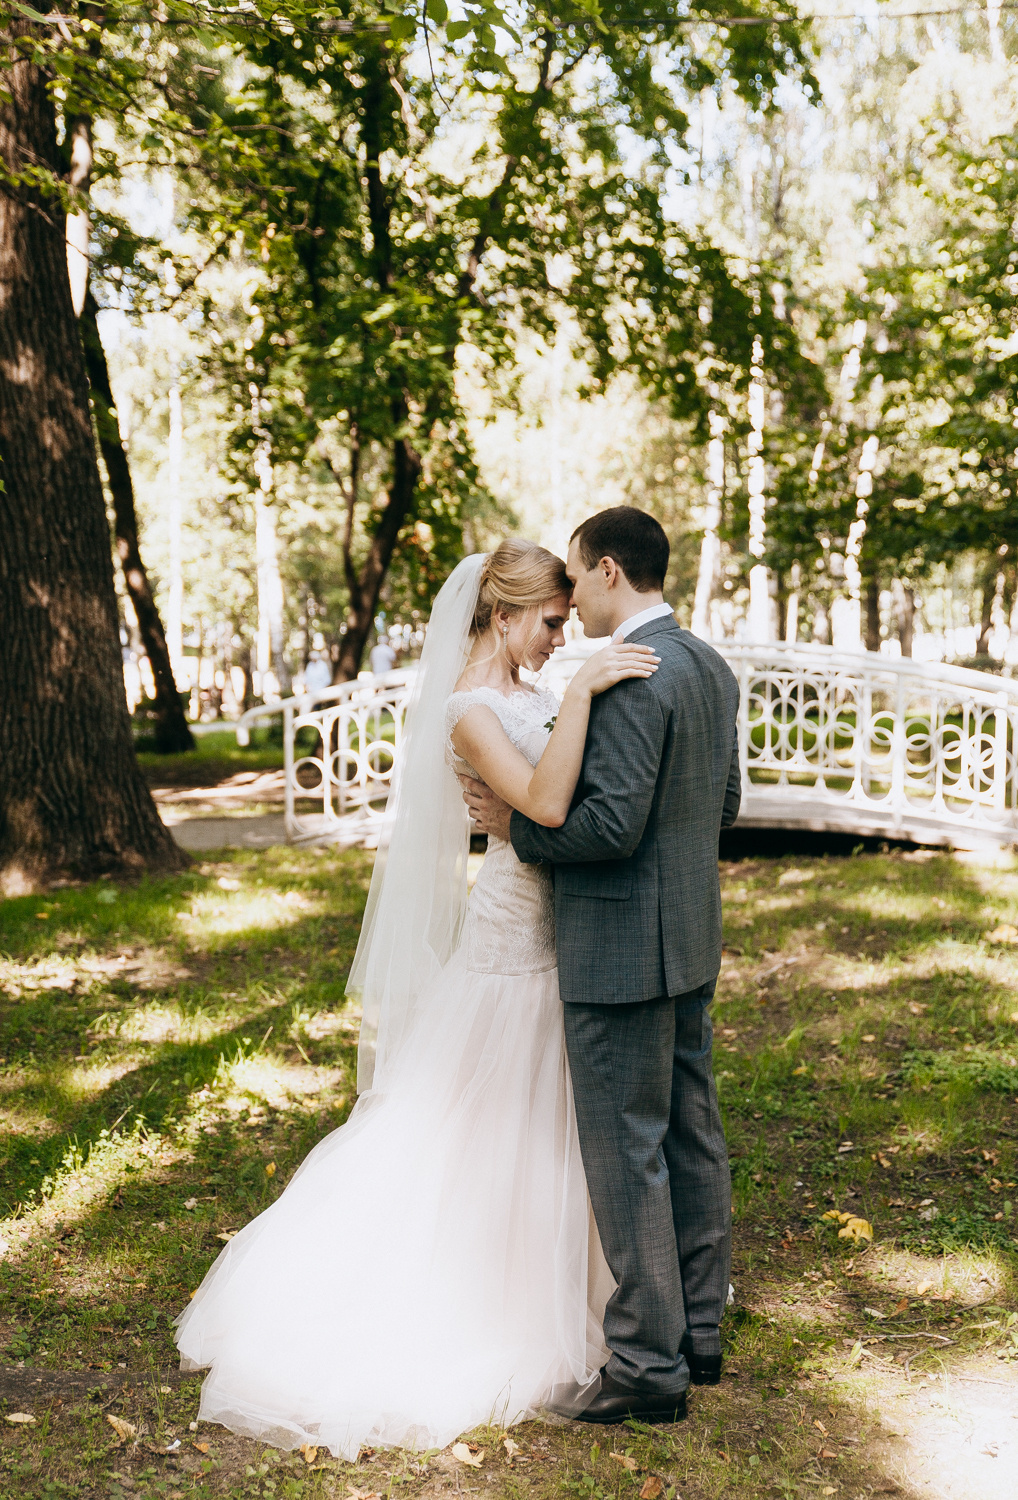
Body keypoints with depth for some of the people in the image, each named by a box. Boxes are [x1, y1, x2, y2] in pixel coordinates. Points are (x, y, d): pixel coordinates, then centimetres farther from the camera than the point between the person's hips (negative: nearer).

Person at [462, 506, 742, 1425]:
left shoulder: (631, 677, -20)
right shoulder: (711, 667, 10)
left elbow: (612, 824, -25)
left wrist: (516, 824, -11)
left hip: (622, 952, -10)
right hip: (691, 942, 10)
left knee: (627, 1155, 0)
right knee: (692, 1136, 16)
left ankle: (649, 1365, 9)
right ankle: (699, 1331, 29)